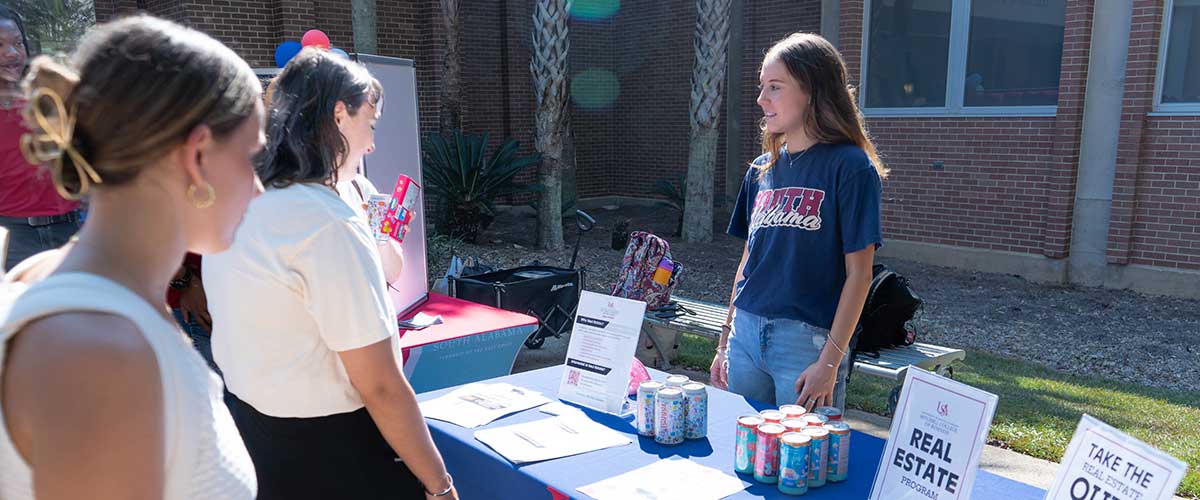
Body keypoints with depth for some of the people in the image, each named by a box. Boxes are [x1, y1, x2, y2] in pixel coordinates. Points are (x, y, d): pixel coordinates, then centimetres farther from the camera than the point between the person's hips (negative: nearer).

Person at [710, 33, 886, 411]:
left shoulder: (850, 167, -8)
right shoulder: (761, 169, 9)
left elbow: (858, 273, -10)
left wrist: (830, 362, -14)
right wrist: (725, 342, 15)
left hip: (808, 341, -5)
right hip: (746, 335, 6)